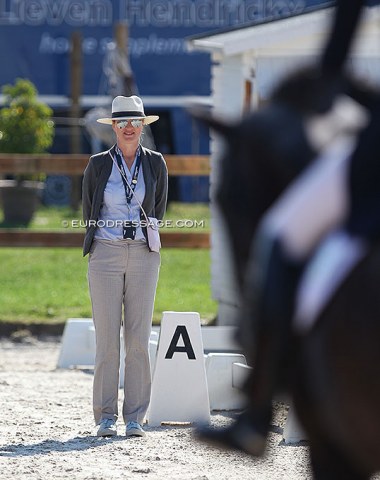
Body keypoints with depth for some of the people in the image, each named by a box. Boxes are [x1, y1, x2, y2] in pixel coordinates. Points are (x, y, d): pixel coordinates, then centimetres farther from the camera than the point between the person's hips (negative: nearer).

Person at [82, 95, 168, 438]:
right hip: (105, 255, -1)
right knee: (107, 338, -4)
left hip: (143, 256, 1)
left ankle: (136, 418, 4)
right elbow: (88, 213, 11)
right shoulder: (98, 165, 2)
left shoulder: (156, 164, 5)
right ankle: (106, 417, 1)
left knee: (138, 338, -1)